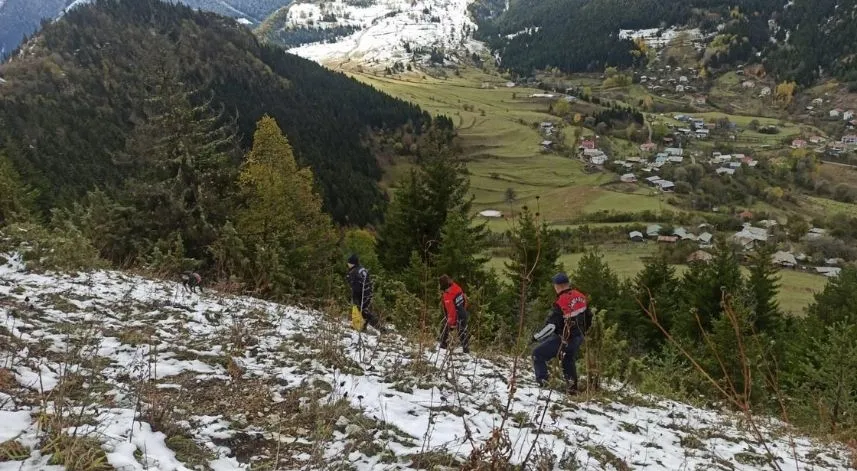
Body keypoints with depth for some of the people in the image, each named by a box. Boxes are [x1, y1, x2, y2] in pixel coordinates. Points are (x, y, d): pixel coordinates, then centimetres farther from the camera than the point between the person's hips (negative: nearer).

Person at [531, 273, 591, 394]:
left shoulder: (560, 303, -24)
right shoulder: (581, 297, -2)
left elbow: (551, 326, -25)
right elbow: (589, 316, 12)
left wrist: (537, 337, -12)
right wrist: (582, 331, 28)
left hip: (564, 340, -7)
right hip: (578, 338, 7)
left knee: (538, 354, 1)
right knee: (569, 361, 28)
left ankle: (541, 381, -9)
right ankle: (572, 387, 34)